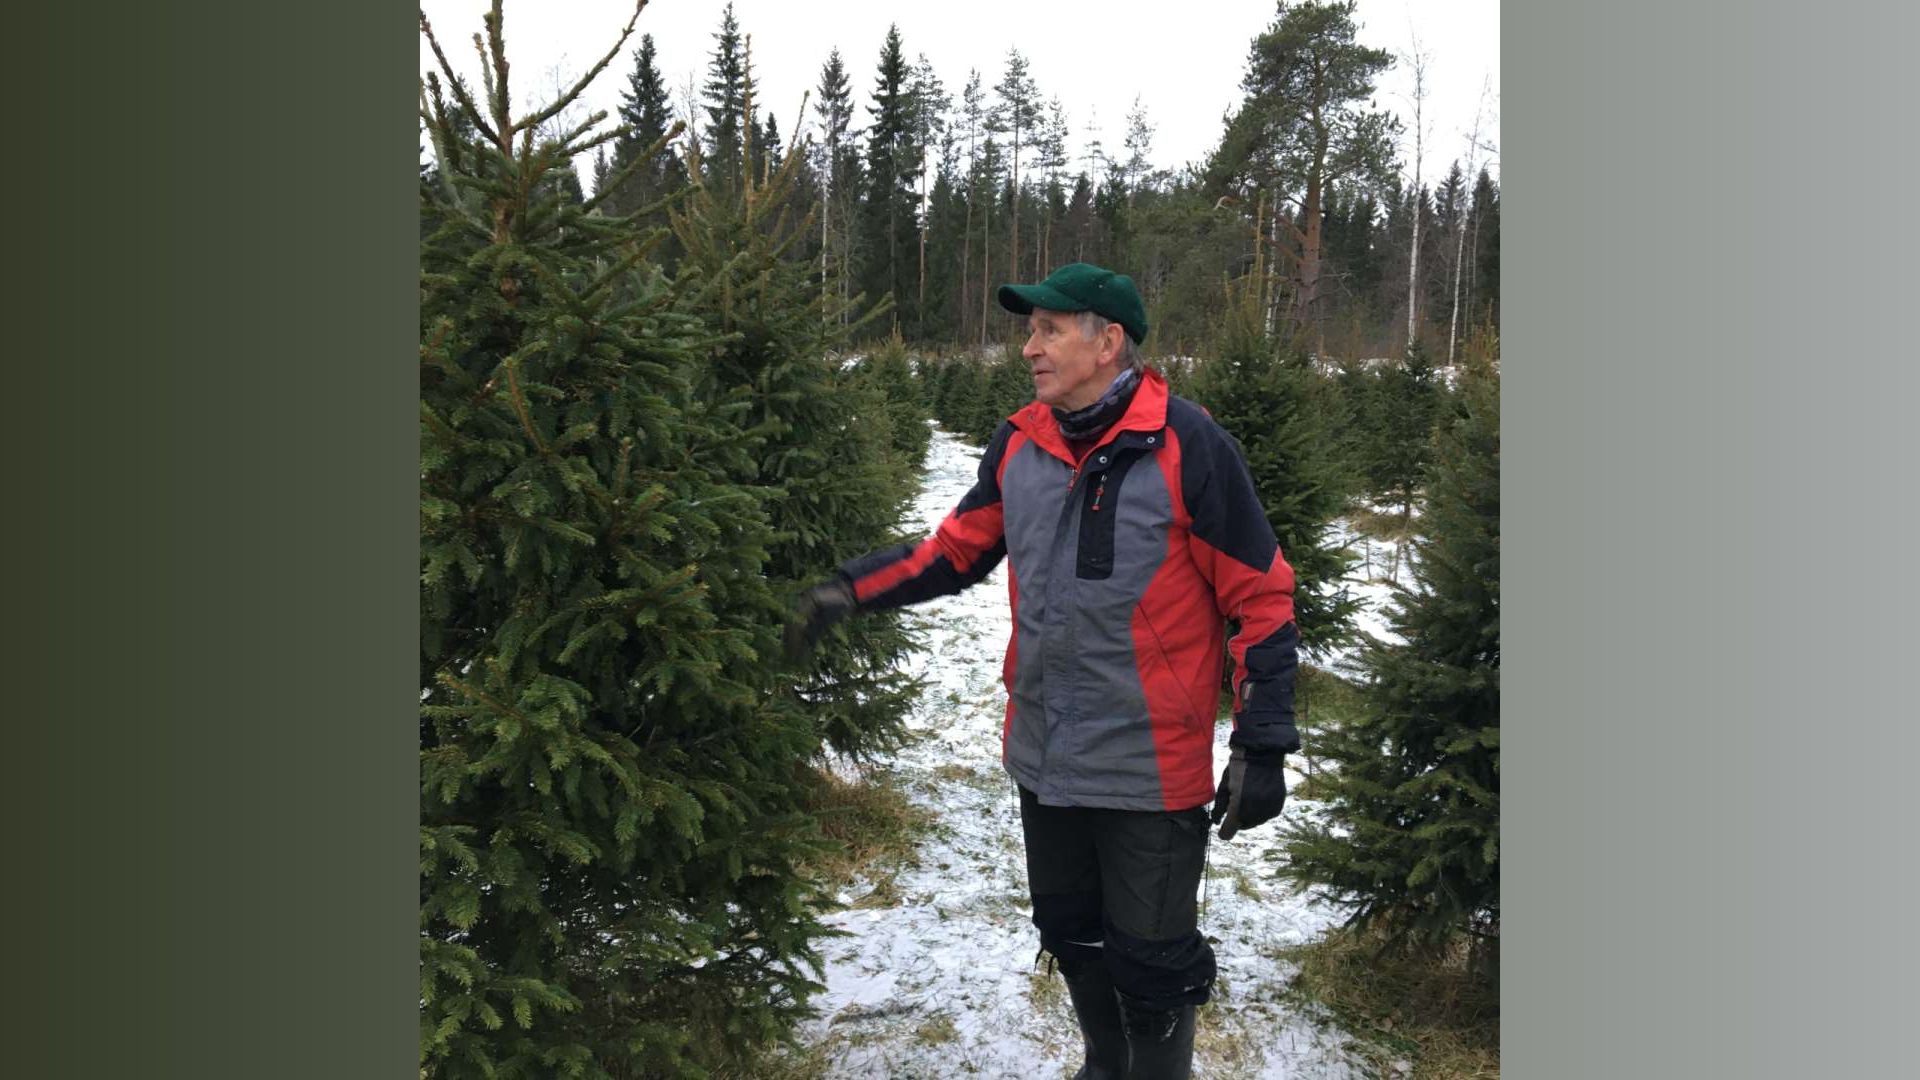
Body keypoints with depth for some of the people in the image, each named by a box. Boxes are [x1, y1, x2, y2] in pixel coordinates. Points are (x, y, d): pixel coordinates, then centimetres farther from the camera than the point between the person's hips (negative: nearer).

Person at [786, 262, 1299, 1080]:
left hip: (1150, 768, -6)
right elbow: (957, 549, 12)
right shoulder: (1018, 444, 0)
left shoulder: (1187, 446, -16)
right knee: (1071, 935, 23)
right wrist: (851, 590, -1)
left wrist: (1261, 745, -13)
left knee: (1150, 956, 9)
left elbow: (1261, 599, -12)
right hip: (1044, 760, 6)